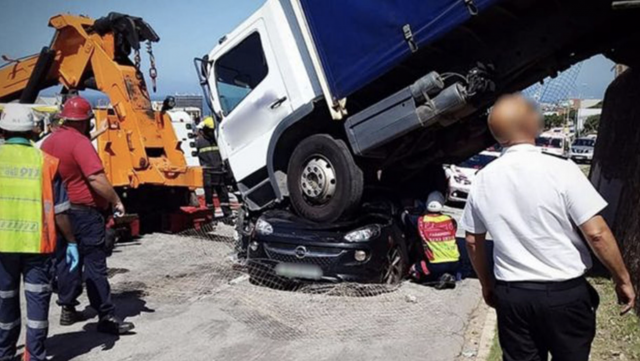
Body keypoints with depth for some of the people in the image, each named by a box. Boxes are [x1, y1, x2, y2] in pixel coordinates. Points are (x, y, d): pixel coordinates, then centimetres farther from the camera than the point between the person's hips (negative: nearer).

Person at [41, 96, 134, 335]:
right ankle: (106, 317, -1)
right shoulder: (80, 142, -18)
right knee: (94, 264, -5)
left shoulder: (49, 142, 8)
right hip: (84, 212, -8)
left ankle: (68, 309, 26)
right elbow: (96, 178, -27)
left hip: (59, 211, 8)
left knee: (65, 260, 17)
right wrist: (116, 201, -16)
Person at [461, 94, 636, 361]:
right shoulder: (561, 170, -16)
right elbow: (597, 233, -15)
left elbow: (473, 242, 5)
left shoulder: (483, 180, -3)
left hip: (511, 294, 3)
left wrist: (487, 285, 18)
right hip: (565, 293, -3)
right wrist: (623, 279, 0)